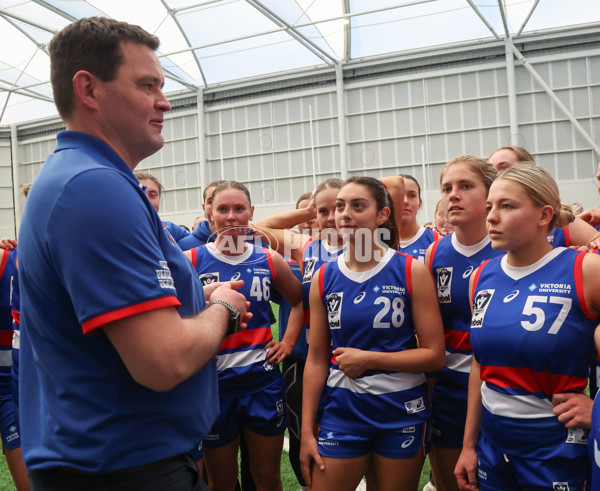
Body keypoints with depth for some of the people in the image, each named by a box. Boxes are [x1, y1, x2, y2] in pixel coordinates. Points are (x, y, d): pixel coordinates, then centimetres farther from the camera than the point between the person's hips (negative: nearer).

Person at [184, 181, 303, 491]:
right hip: (214, 381, -2)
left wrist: (288, 343, 8)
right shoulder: (191, 261, -6)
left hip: (263, 379, 2)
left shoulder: (269, 261, 2)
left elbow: (298, 301, 17)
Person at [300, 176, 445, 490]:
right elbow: (316, 360, 2)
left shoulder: (411, 272, -9)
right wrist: (306, 431, 2)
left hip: (401, 410, -2)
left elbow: (434, 355, -10)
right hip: (342, 410, 2)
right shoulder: (324, 278, -1)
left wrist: (367, 359, -17)